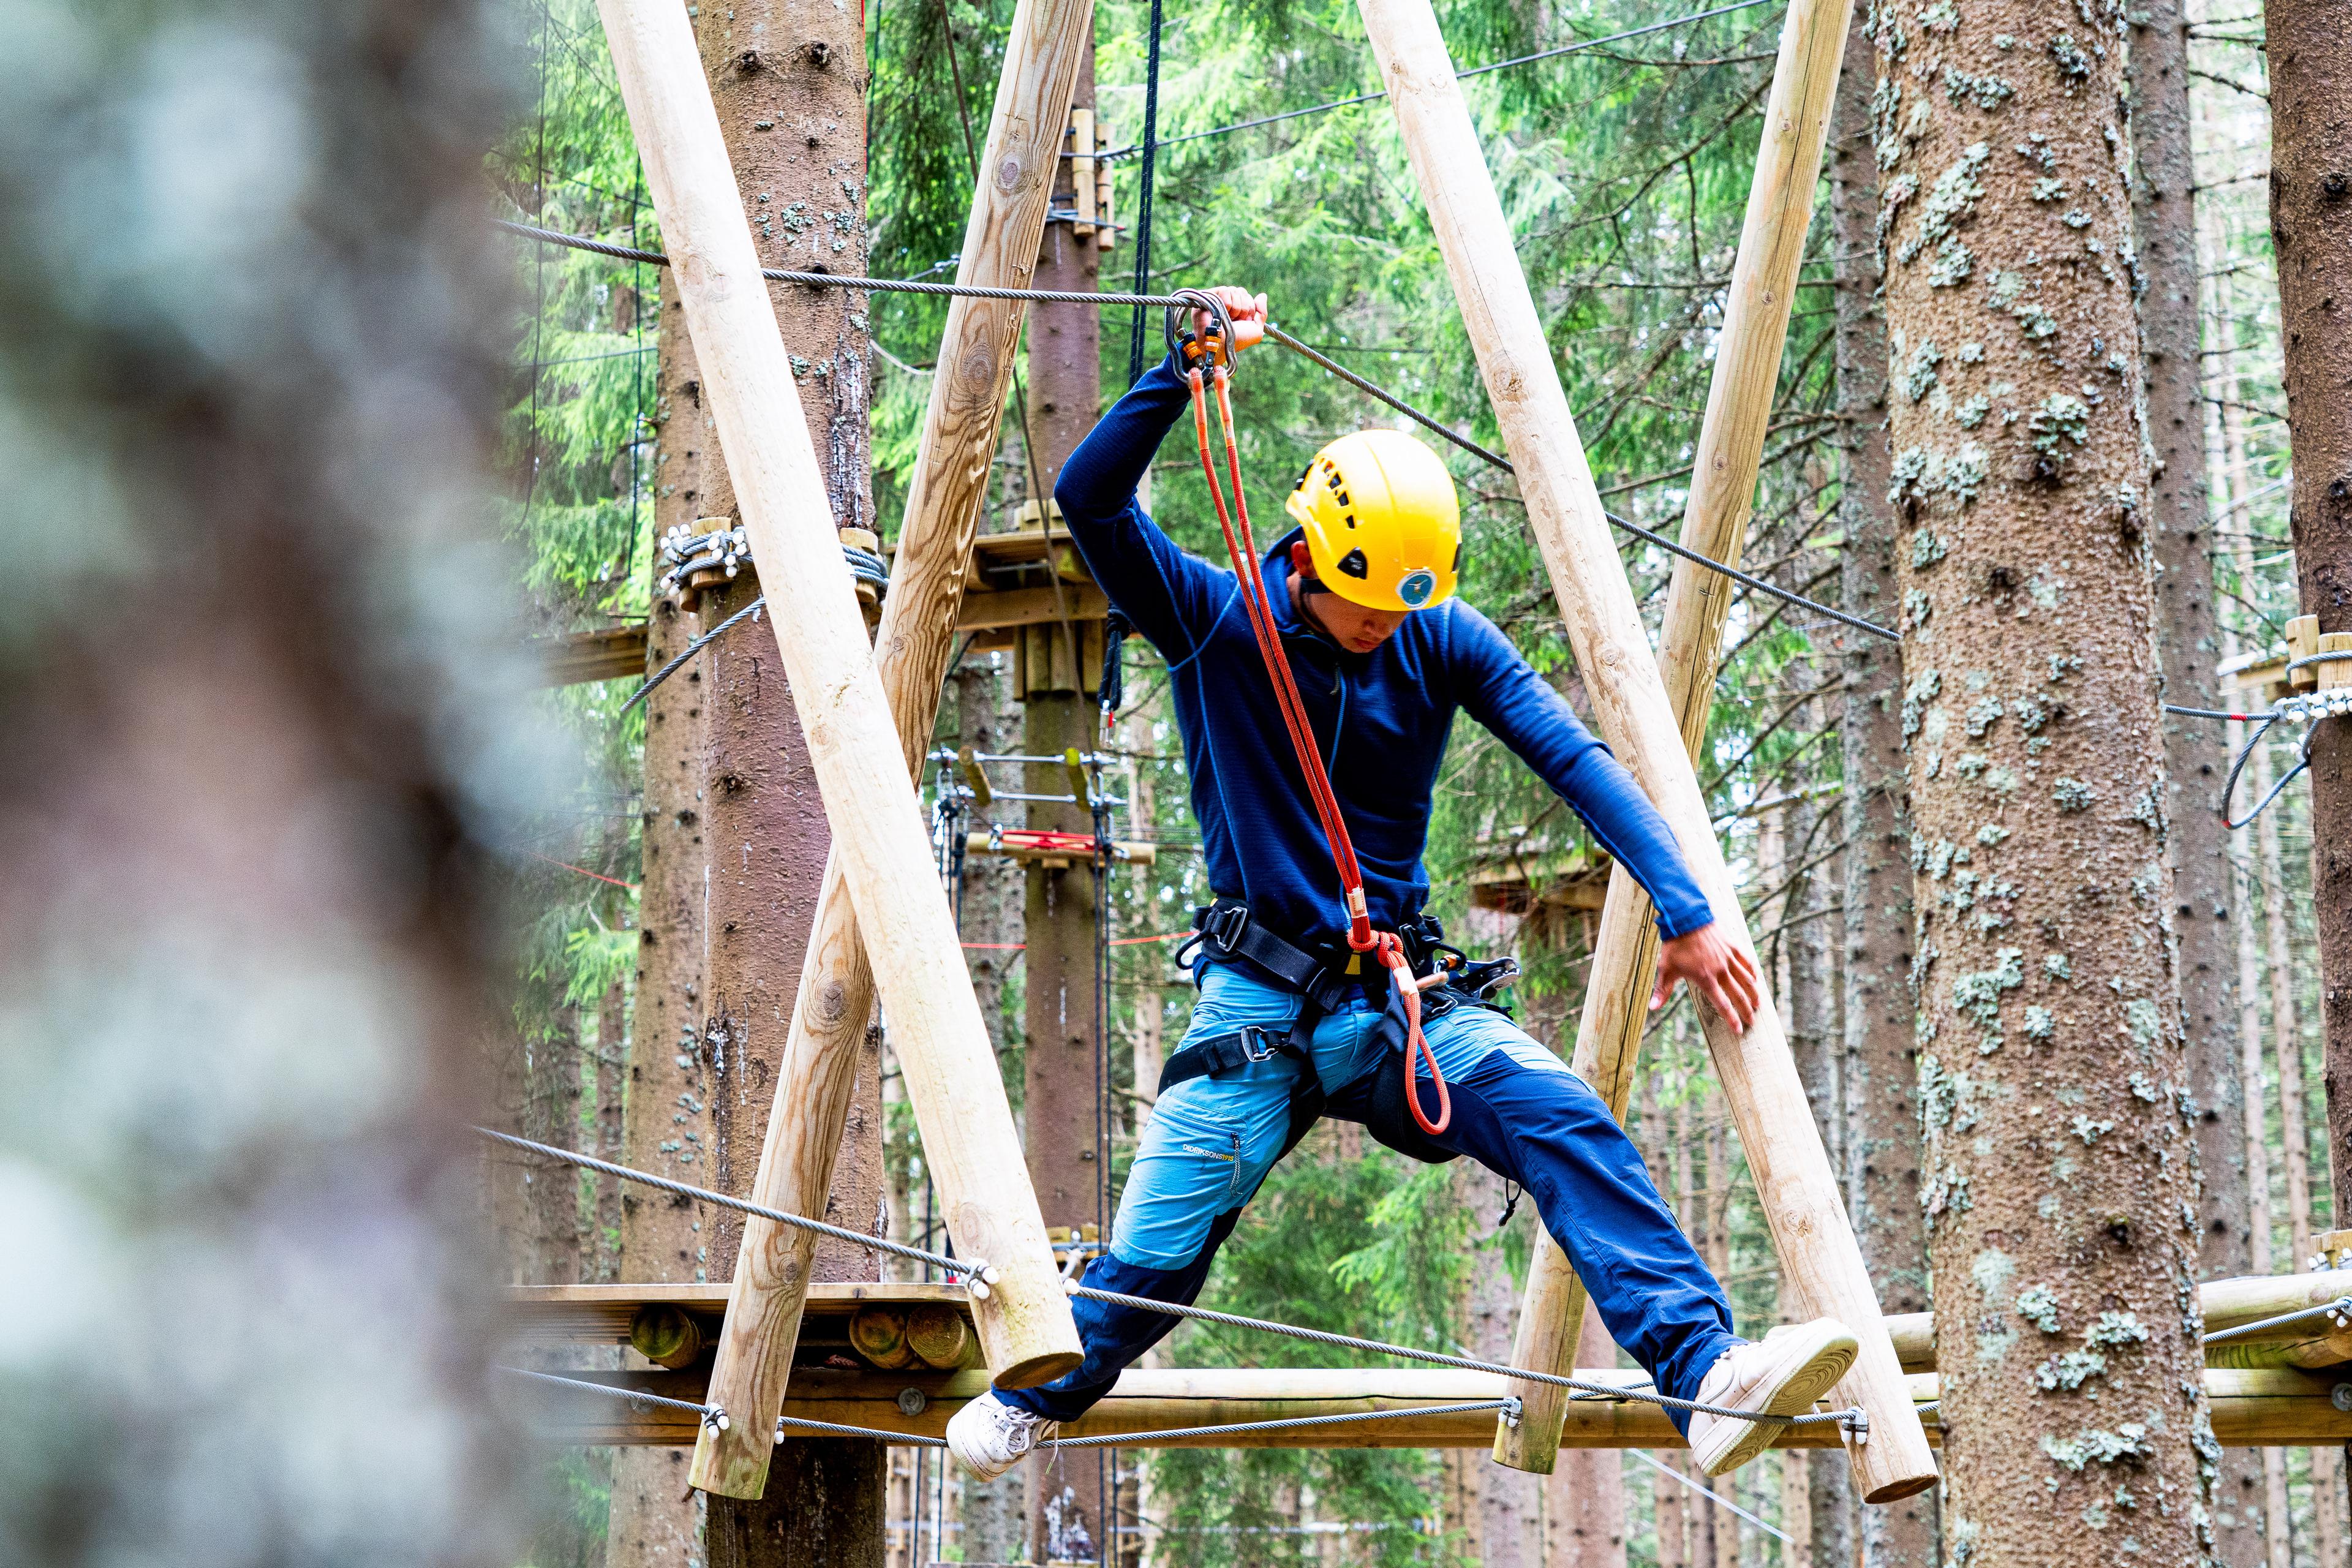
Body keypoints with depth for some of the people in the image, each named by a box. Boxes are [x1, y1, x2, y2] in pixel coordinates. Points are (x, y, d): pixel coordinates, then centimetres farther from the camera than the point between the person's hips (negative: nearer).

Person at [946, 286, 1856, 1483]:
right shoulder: (1213, 619, -3)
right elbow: (1089, 497, -16)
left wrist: (1685, 912, -20)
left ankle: (1705, 1378, -36)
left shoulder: (1445, 642, 0)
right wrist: (1186, 371, -28)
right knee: (1154, 1258, -7)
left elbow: (1574, 758, -9)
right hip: (1254, 1003, -1)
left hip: (1400, 996, 2)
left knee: (1563, 1117, -25)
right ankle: (1033, 1400, 26)